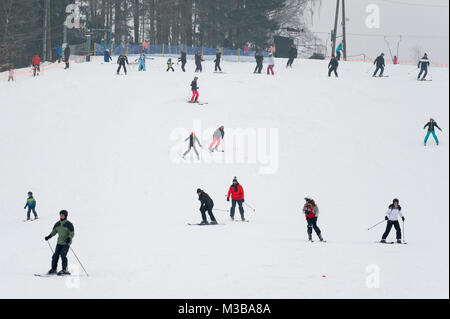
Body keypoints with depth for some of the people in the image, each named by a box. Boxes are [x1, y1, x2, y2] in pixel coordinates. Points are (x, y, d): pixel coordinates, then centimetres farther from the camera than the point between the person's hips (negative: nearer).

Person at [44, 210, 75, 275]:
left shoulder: (68, 224, -9)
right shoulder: (58, 224, 7)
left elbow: (72, 233, -11)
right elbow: (54, 231, 19)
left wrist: (69, 238, -28)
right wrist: (49, 236, 6)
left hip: (66, 243, -6)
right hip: (59, 243, 6)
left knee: (63, 255, -19)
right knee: (56, 255, -1)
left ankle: (65, 270, -15)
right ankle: (53, 269, 8)